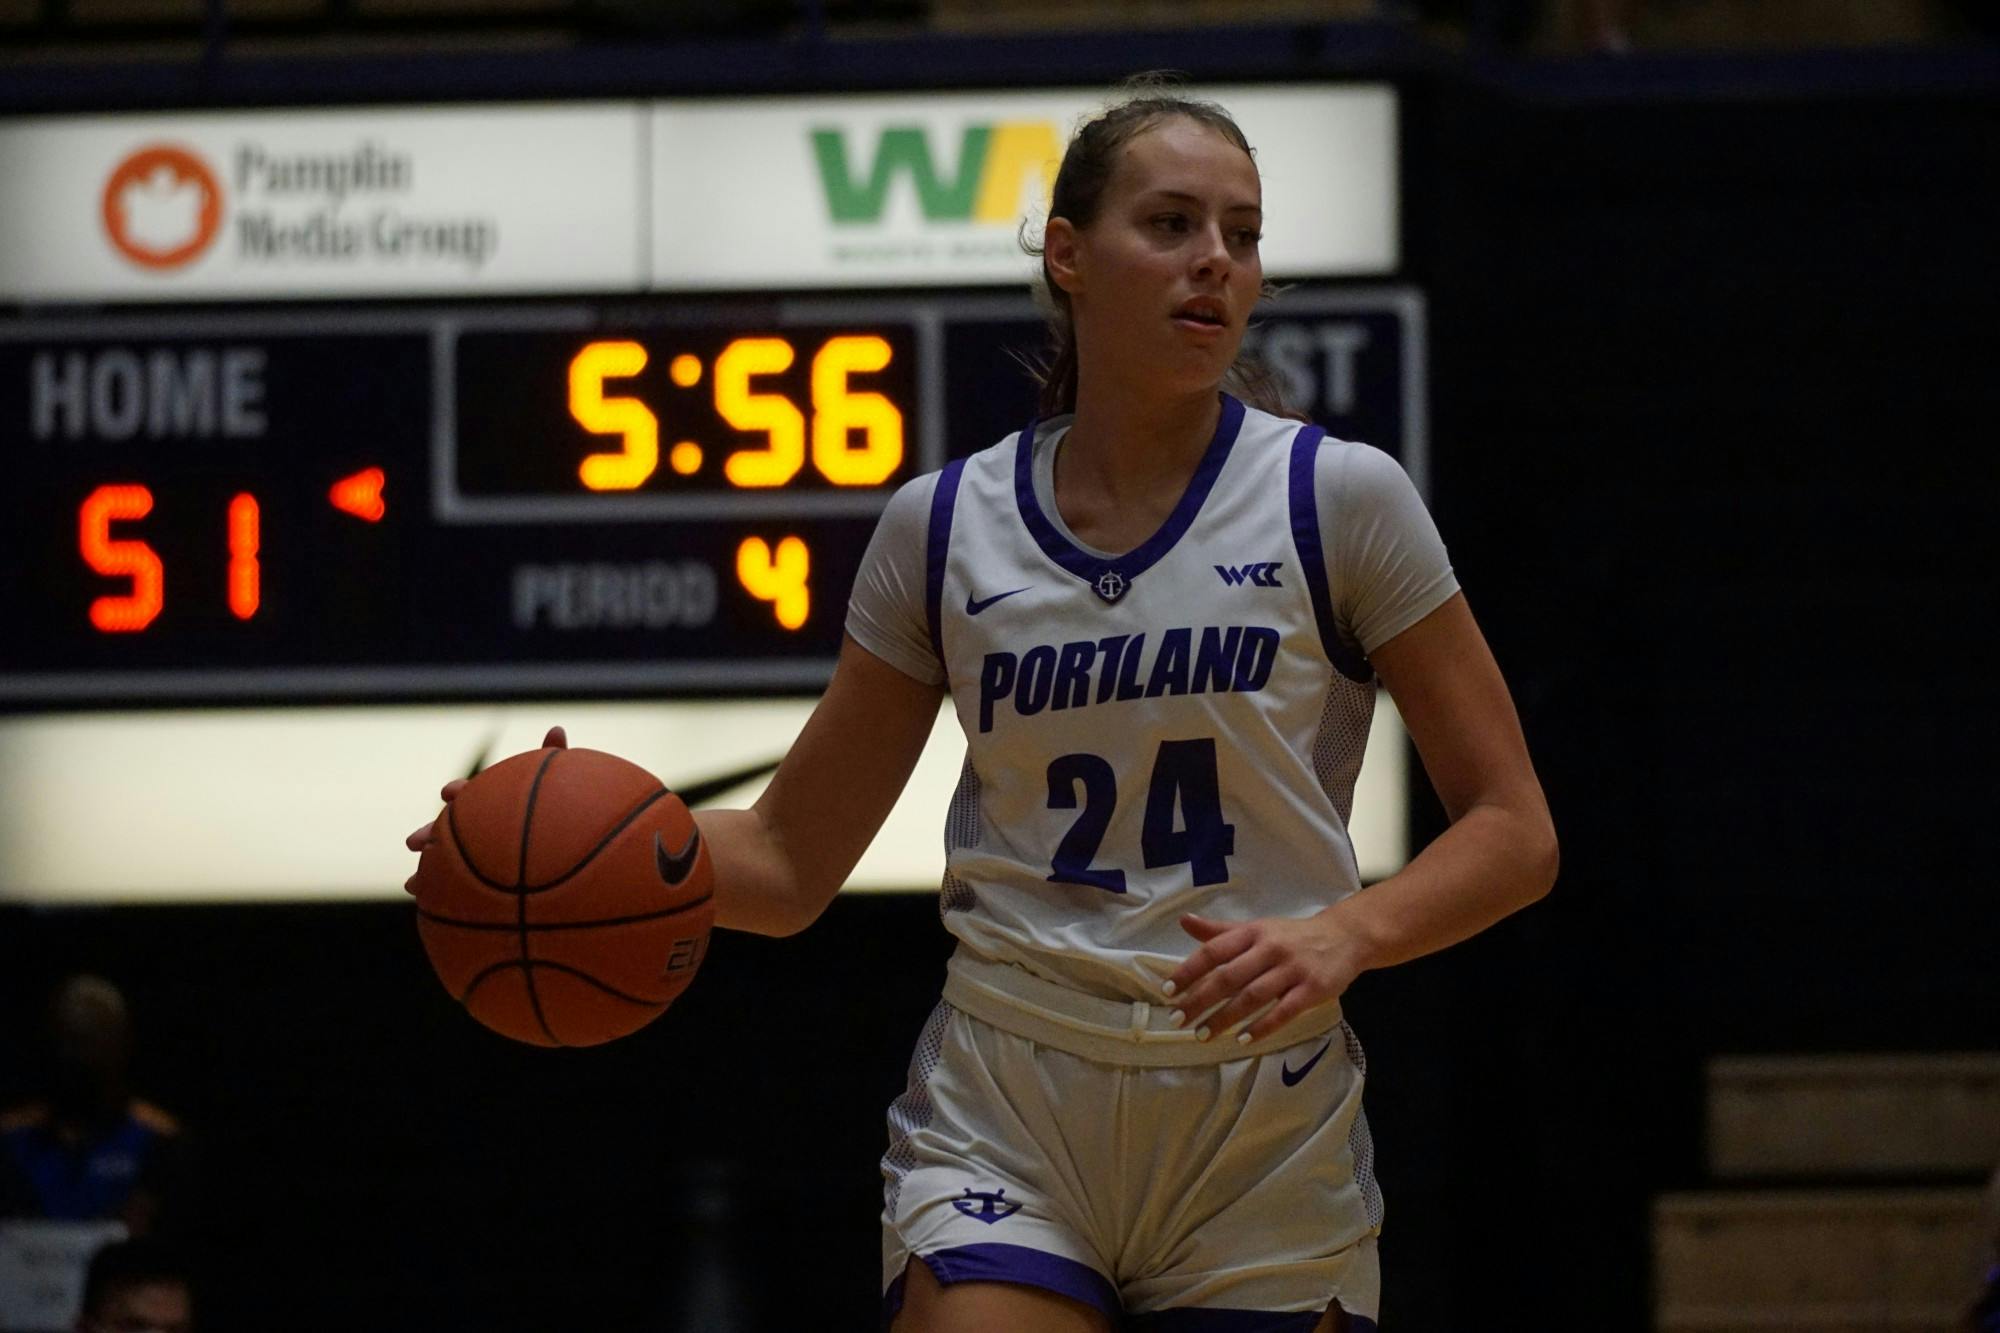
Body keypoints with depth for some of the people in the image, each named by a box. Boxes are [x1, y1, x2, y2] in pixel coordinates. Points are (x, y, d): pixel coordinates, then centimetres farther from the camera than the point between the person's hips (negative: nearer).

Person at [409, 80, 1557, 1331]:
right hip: (1003, 1133, 1)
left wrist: (1343, 933, -19)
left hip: (1266, 1137, 0)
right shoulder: (944, 527, 5)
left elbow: (1514, 832, 0)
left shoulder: (1340, 500, -2)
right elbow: (789, 863, 10)